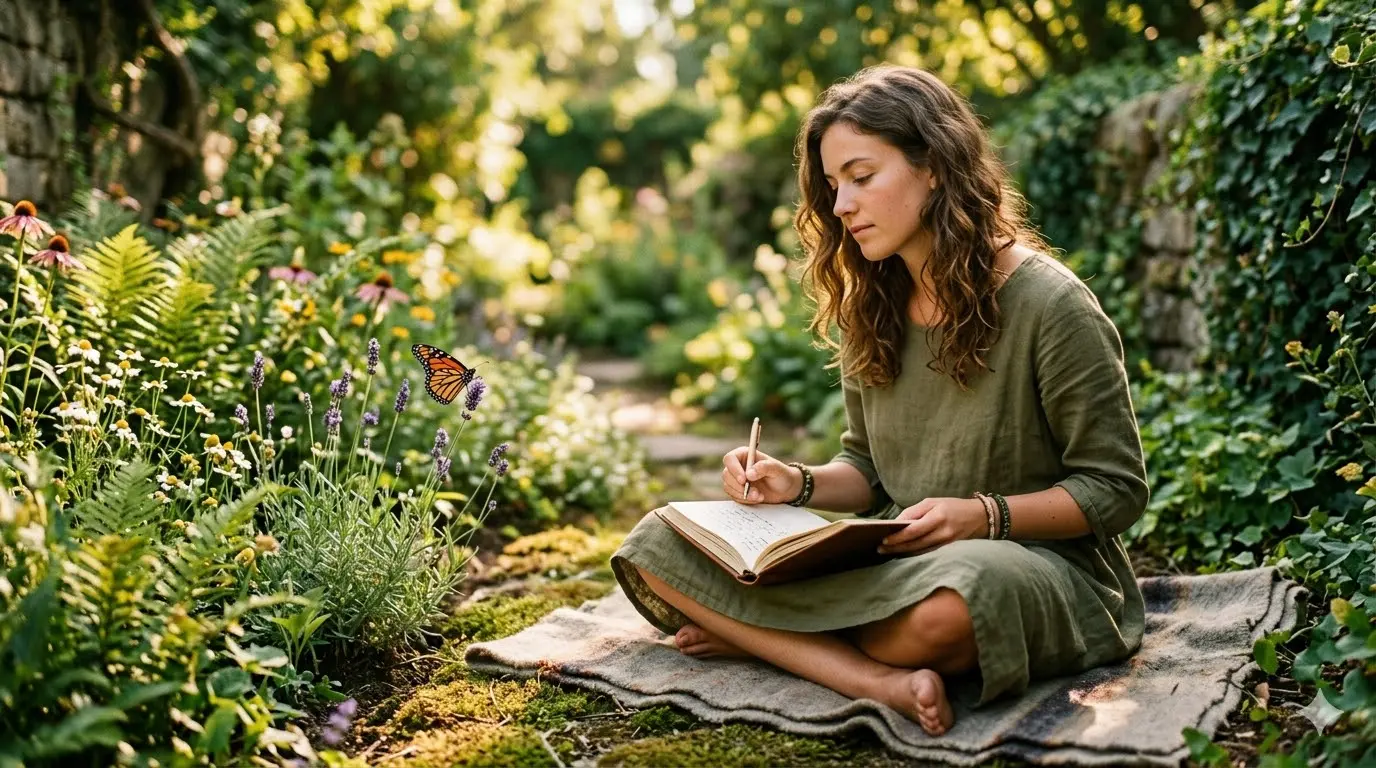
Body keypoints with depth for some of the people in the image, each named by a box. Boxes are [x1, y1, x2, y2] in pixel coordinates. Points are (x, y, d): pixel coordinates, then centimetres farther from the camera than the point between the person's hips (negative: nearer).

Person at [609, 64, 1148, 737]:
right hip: (895, 561, 6)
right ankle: (881, 681, -28)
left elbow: (1115, 489, -8)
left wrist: (987, 516, -22)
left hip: (1041, 567, -6)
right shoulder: (871, 309, 8)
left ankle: (751, 633, -17)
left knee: (947, 604, -46)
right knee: (656, 547, -12)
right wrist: (801, 484, -6)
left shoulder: (1050, 304, -12)